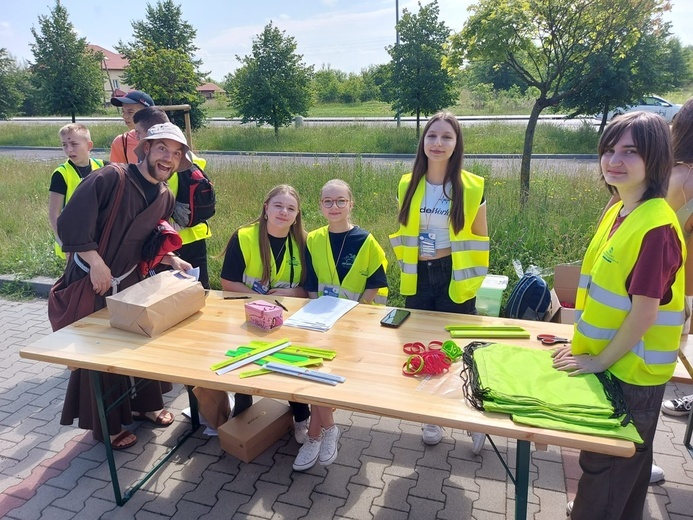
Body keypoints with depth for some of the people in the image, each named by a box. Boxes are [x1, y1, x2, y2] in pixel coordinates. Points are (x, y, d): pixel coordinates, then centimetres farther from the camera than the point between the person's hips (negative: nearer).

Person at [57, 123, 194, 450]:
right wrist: (96, 263, -27)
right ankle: (106, 425, 23)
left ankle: (144, 404, 37)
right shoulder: (110, 178, -22)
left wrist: (172, 260, -4)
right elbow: (70, 221, -26)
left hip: (129, 280, 7)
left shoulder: (165, 198, 1)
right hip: (91, 282, -6)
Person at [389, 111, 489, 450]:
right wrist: (407, 266, 6)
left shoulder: (471, 187, -7)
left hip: (453, 279, -3)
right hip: (417, 279, 3)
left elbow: (480, 238, 0)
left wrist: (474, 278, -4)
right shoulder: (408, 185, 2)